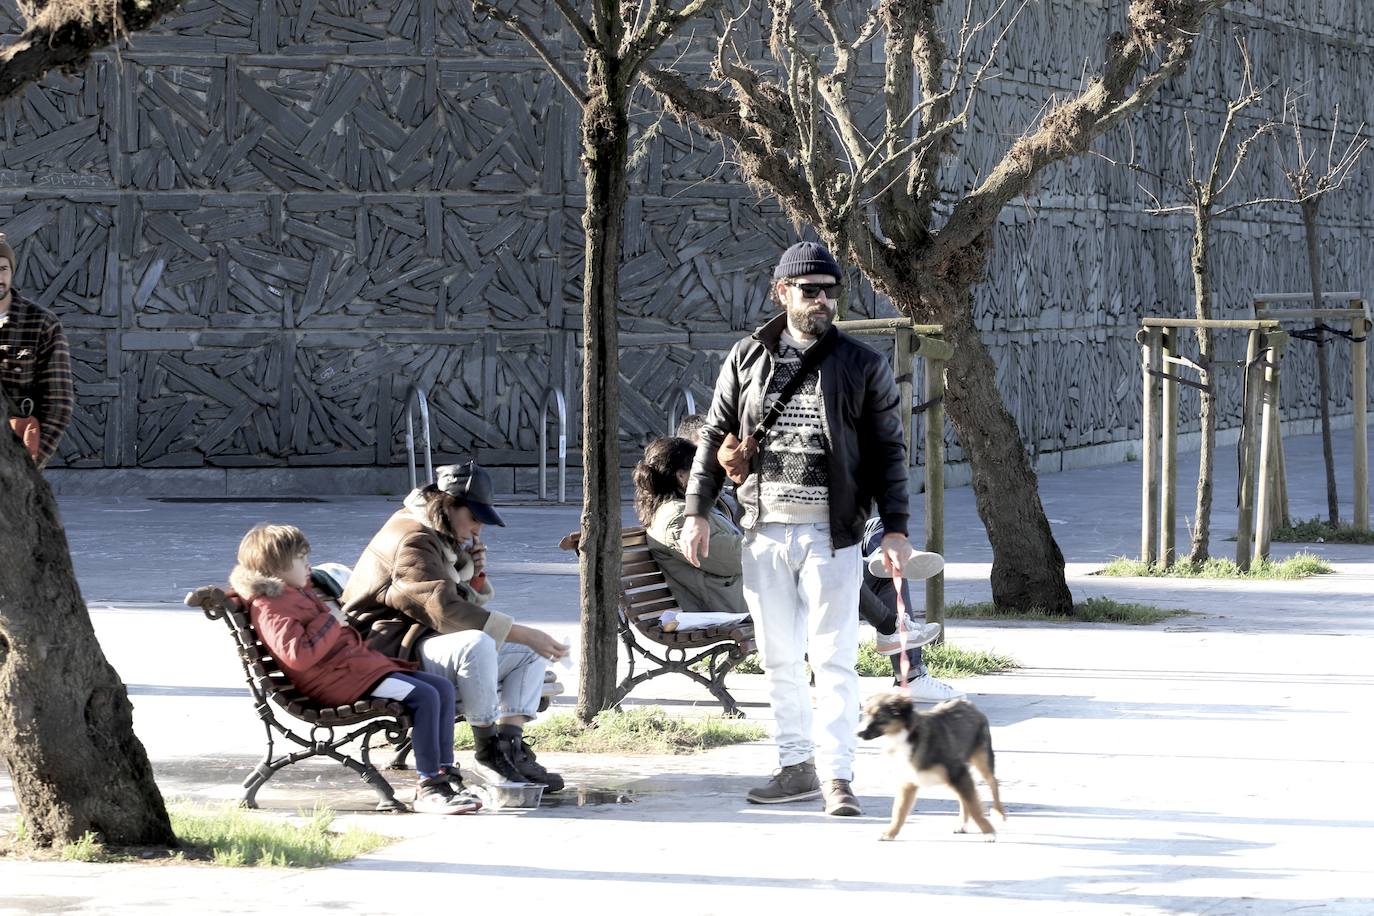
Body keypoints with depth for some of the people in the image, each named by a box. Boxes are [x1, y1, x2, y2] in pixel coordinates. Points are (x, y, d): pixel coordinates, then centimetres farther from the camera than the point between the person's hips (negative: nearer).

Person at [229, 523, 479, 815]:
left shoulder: (296, 593, 24)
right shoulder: (270, 609, -10)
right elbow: (298, 656, -25)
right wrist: (328, 622, -15)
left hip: (355, 661, 11)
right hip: (336, 677, -11)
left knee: (443, 689, 2)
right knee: (424, 696, -24)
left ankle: (444, 776, 0)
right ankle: (428, 789, -22)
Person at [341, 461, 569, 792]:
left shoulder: (444, 541, 18)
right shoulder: (412, 539, -15)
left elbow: (469, 606, 23)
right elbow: (445, 610, -27)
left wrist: (474, 574, 0)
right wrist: (524, 634, -27)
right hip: (391, 649, -11)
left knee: (532, 652, 4)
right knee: (476, 644, -38)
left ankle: (510, 747, -14)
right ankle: (489, 752, -25)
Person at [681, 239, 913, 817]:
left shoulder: (862, 367, 2)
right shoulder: (747, 360, 8)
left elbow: (887, 451, 3)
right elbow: (713, 438, 12)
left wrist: (895, 527, -4)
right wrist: (697, 510, 5)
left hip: (830, 534, -3)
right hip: (765, 531, 3)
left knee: (832, 657, -7)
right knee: (778, 657, 8)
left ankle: (836, 774, -6)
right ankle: (796, 765, 17)